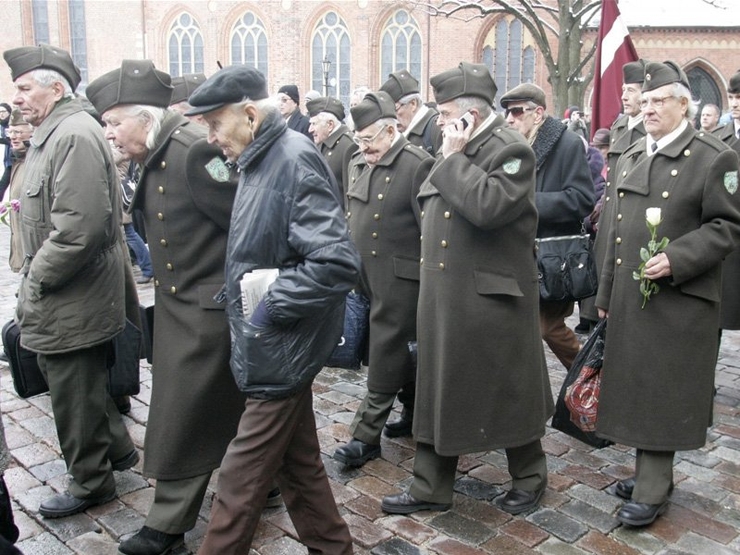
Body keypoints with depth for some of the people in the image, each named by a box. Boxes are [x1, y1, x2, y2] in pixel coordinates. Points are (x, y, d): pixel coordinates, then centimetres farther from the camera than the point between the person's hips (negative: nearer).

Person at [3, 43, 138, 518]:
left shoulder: (75, 135, -19)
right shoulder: (54, 133, 13)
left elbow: (79, 226, -28)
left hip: (72, 303, -10)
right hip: (65, 296, 10)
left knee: (74, 394, 5)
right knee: (81, 384, 21)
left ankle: (91, 482, 22)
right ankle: (117, 448, 38)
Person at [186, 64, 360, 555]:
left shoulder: (294, 159, -19)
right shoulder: (261, 161, 10)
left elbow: (337, 262, -27)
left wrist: (270, 309, -20)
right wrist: (246, 299, 7)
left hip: (279, 352, -10)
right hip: (269, 348, 10)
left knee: (242, 478, 2)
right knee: (298, 462, 20)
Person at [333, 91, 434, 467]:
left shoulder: (418, 165, -13)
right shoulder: (358, 163, 10)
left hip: (400, 279, -7)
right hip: (367, 277, 7)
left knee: (385, 356, -1)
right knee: (402, 351, 18)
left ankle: (366, 436, 7)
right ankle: (415, 412, 34)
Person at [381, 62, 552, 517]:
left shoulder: (511, 151, -11)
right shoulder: (455, 152, 13)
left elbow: (486, 206, -28)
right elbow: (431, 206, 20)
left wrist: (454, 158, -18)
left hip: (491, 298, -8)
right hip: (443, 297, 8)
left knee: (507, 391, 8)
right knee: (438, 389, 13)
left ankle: (530, 477, 31)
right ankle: (432, 488, 26)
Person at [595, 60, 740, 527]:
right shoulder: (630, 159, 14)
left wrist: (676, 260, -22)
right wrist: (607, 292, 17)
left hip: (679, 299, -6)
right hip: (631, 296, 7)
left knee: (661, 392, -1)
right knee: (636, 386, 13)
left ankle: (651, 491, 10)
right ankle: (652, 473, 29)